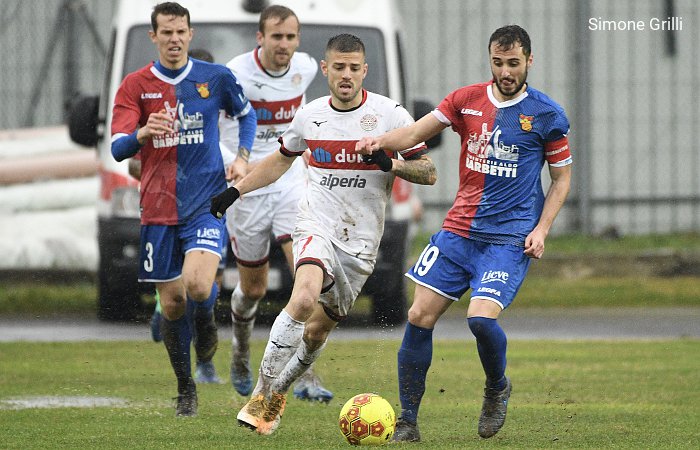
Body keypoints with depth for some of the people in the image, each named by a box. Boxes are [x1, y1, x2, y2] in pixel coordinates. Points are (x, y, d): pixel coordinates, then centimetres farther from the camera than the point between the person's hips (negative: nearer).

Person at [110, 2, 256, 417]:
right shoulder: (135, 86, 0)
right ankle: (186, 389, 22)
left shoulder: (216, 78, 1)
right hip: (158, 208, 1)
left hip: (206, 202, -1)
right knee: (172, 302, 5)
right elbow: (118, 149, -9)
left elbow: (247, 114, 21)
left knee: (198, 285, -23)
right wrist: (143, 134, -30)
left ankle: (207, 318, 15)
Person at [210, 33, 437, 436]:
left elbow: (429, 173, -3)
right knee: (304, 300, -29)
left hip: (361, 240, 0)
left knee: (319, 328, 8)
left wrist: (393, 163, -22)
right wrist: (235, 191, 17)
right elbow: (282, 159, 23)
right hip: (317, 227, 0)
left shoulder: (390, 114, -5)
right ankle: (262, 394, -21)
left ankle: (279, 391, 36)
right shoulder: (310, 116, 3)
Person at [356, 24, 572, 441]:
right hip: (458, 230, 4)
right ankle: (408, 419, 6)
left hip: (509, 237, -4)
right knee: (420, 316, -5)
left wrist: (541, 230, -5)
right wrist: (381, 141, -14)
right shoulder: (466, 100, 5)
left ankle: (497, 388, 10)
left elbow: (562, 177, 6)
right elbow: (417, 133, 7)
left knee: (482, 317, -23)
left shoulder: (547, 114, -2)